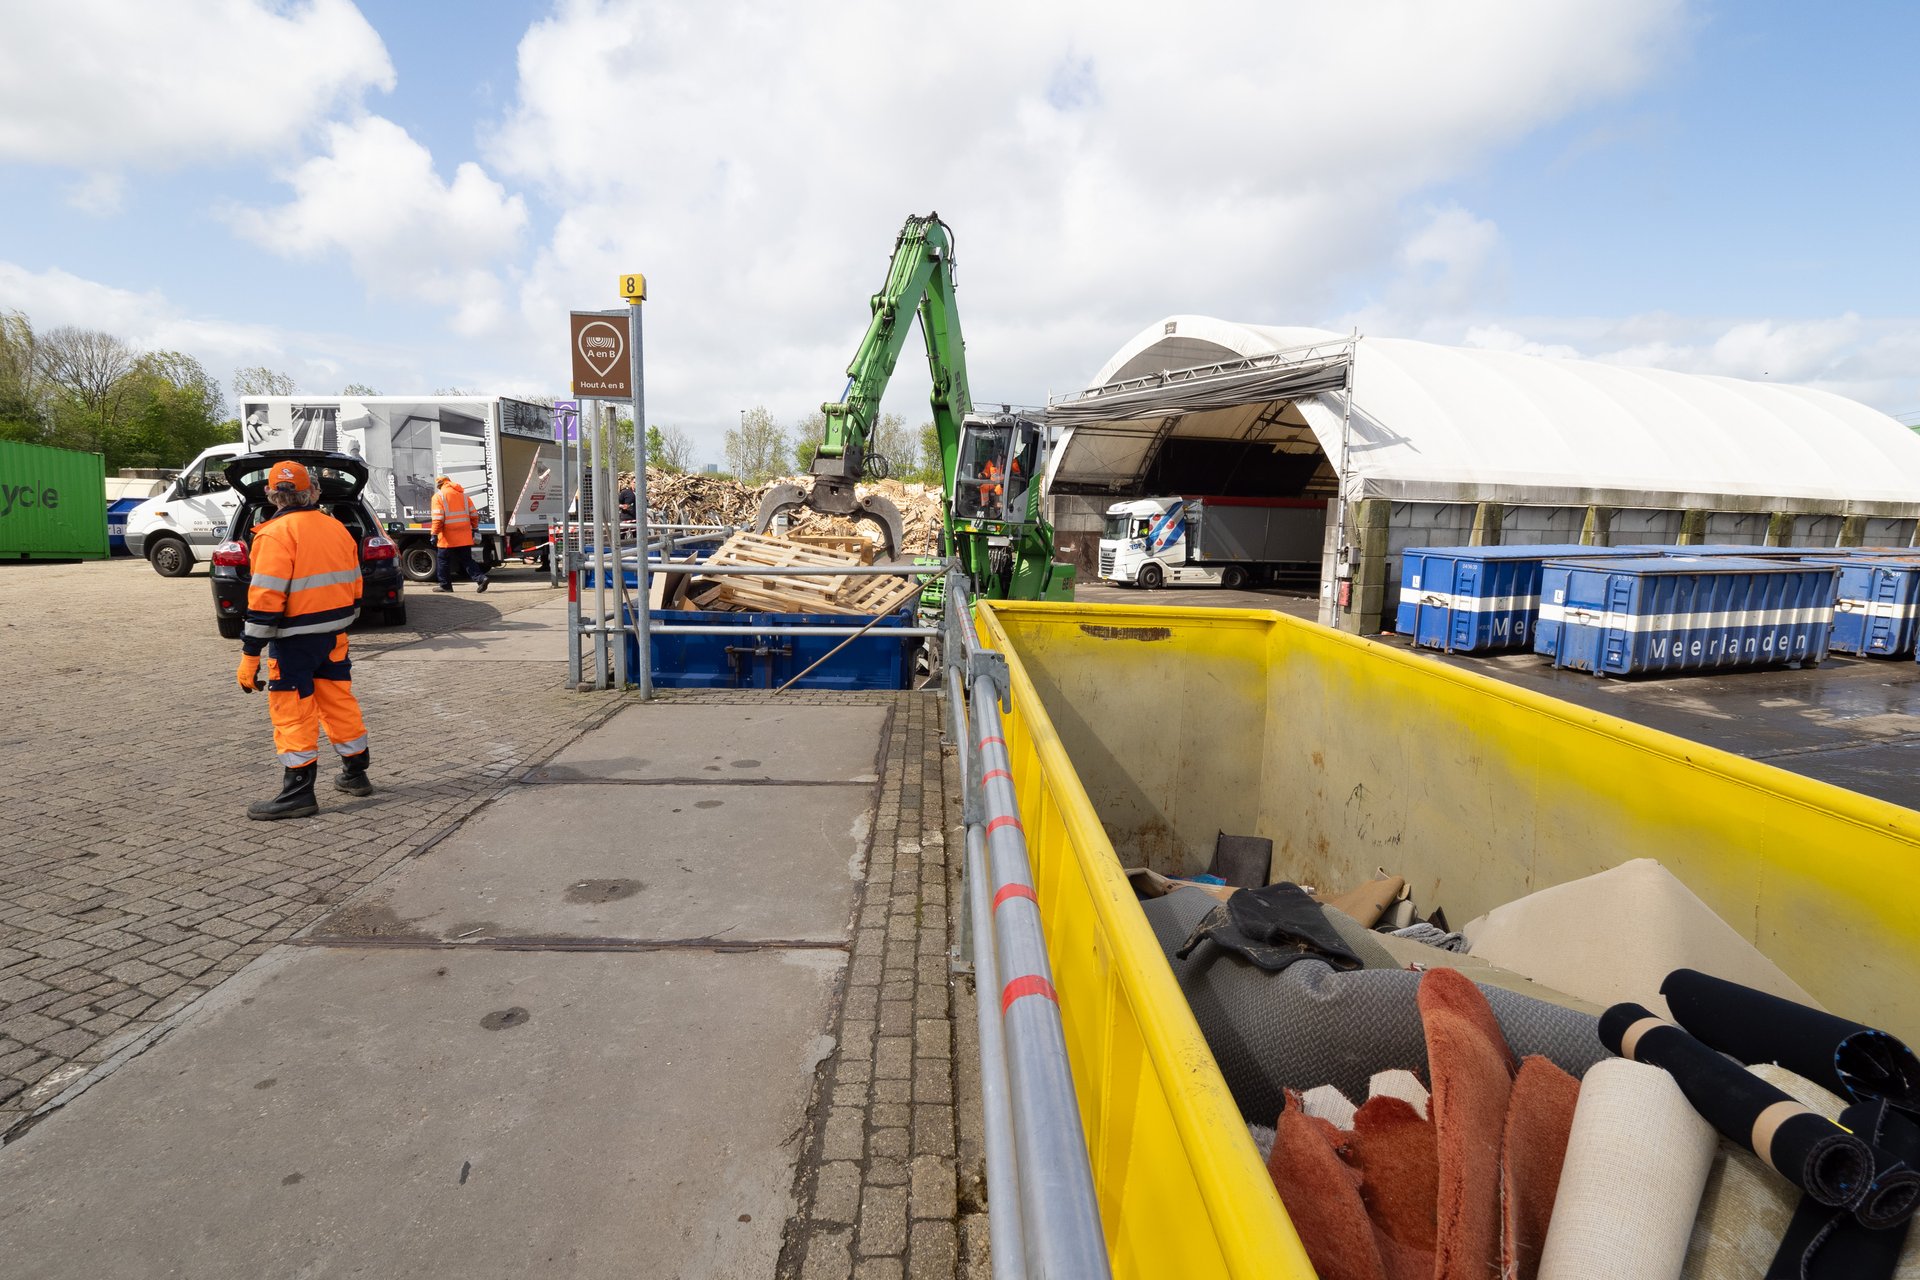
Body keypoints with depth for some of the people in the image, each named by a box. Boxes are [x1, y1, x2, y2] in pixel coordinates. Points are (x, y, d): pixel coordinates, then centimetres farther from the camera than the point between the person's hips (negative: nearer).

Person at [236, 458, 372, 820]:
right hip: (333, 635, 7)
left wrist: (249, 656, -15)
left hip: (295, 640, -7)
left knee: (292, 711, 0)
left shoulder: (276, 534, -14)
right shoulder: (336, 527, 7)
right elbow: (353, 587, 13)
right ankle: (355, 774, 25)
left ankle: (298, 792, 3)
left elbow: (265, 601, -18)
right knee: (339, 701, 16)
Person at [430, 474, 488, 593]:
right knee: (467, 560, 7)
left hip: (448, 538, -5)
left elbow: (438, 518, -13)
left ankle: (445, 585, 16)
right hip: (464, 537, 5)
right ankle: (481, 578, -11)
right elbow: (474, 515, 10)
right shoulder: (463, 495, 11)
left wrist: (434, 534, -11)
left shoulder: (438, 496, -4)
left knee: (444, 561, 9)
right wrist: (474, 529, 19)